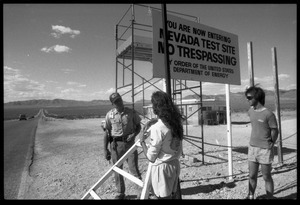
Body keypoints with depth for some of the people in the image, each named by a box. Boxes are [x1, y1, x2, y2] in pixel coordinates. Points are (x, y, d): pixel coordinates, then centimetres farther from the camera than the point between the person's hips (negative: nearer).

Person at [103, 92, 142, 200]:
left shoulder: (131, 112, -4)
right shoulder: (109, 114, -3)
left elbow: (138, 126, 6)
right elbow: (107, 132, 2)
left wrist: (134, 134, -14)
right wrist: (105, 149, 0)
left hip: (130, 143, -1)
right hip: (116, 144, 2)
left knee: (134, 169, 1)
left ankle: (141, 192, 17)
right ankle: (120, 193, 31)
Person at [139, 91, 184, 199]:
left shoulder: (157, 128, -23)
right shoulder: (176, 121, -3)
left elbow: (151, 157, -16)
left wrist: (142, 141, -4)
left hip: (162, 167, -7)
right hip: (175, 164, 7)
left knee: (164, 196, 9)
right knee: (173, 195, 20)